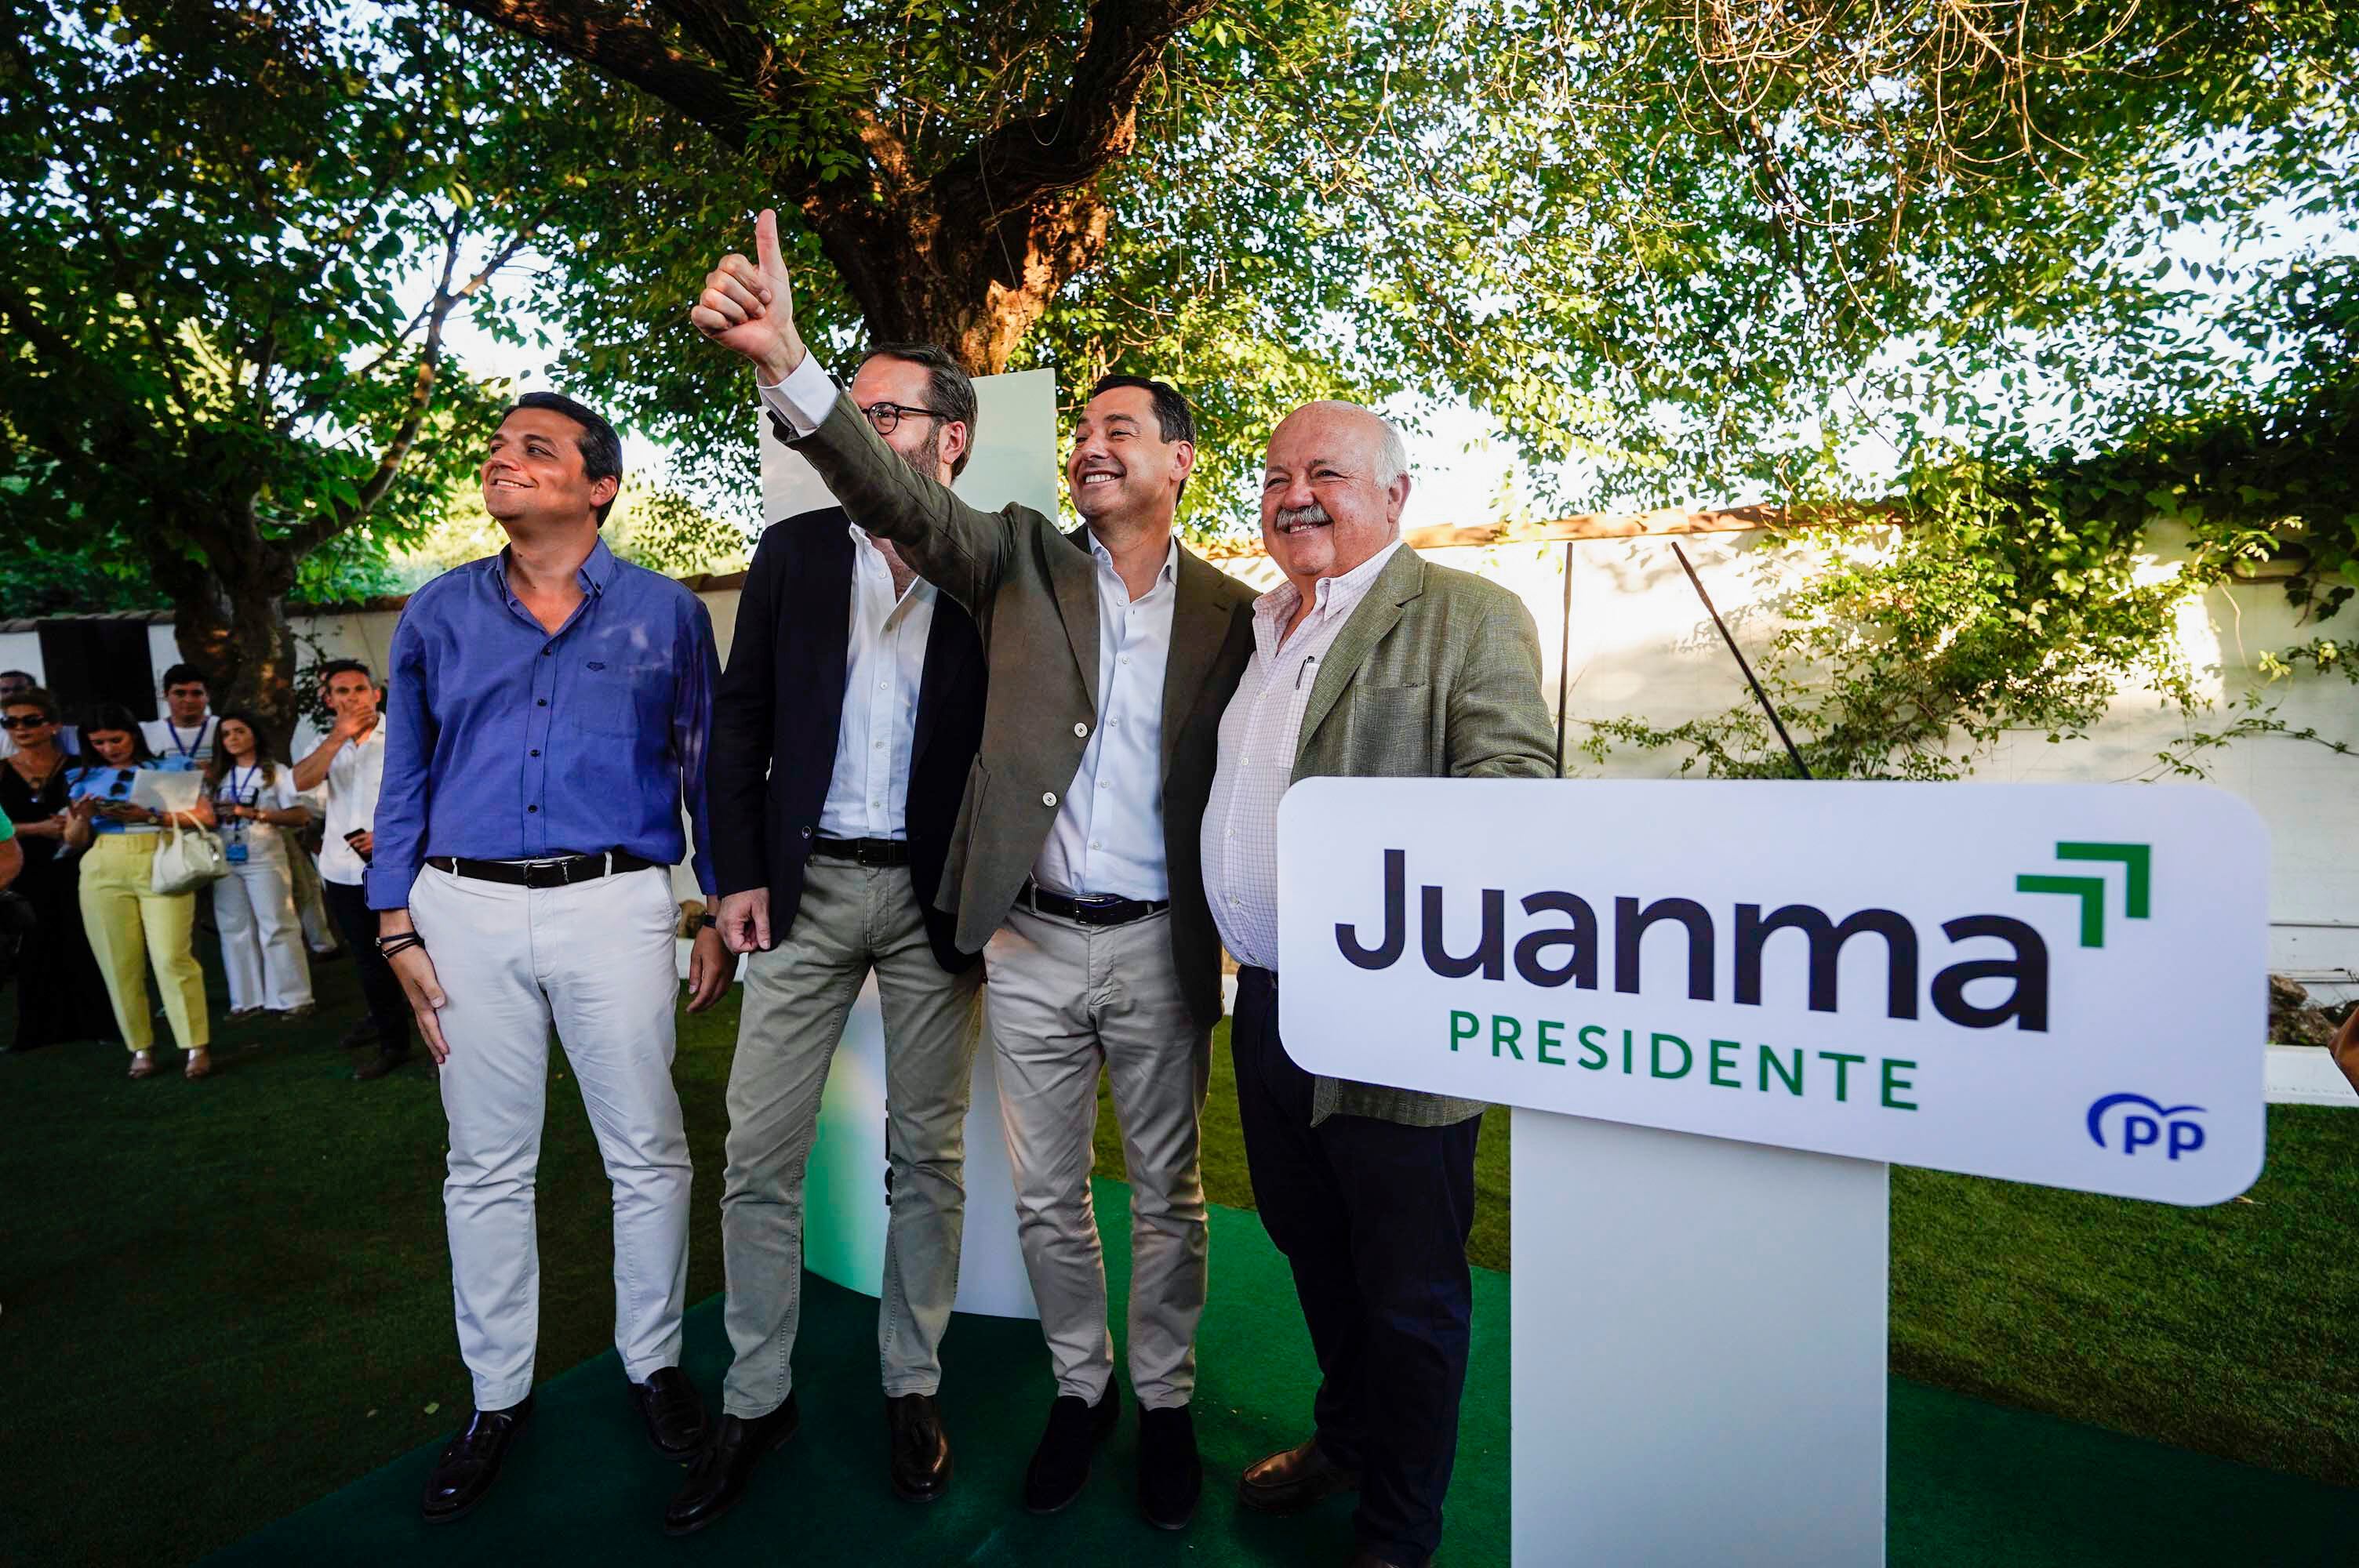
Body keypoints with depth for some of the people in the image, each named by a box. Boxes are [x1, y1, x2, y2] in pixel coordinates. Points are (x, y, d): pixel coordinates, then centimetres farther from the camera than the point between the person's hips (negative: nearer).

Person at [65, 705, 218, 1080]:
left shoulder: (171, 769, 6)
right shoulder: (84, 779, 14)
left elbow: (206, 816, -2)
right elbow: (74, 840, 16)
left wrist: (151, 817, -14)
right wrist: (83, 819, -6)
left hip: (161, 867, -3)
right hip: (104, 872, 3)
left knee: (172, 958, -11)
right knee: (120, 964, 0)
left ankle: (196, 1047, -9)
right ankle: (141, 1049, 9)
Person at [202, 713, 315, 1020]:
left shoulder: (277, 772, 0)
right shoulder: (216, 776, 15)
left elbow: (300, 815, -7)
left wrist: (256, 813, -15)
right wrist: (215, 813, -6)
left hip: (264, 858, -5)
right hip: (226, 859, 5)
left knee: (277, 927, -5)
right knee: (235, 929, 6)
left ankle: (291, 998, -2)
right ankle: (247, 999, 11)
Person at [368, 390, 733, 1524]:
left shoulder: (665, 612, 3)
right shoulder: (439, 613, 9)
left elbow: (709, 767, 5)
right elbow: (406, 778, 11)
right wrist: (398, 927, 5)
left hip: (614, 906, -2)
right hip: (466, 910, 3)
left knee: (646, 1154, 6)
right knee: (485, 1167, 11)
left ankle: (653, 1363, 27)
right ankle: (498, 1394, 29)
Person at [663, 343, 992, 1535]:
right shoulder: (794, 550, 7)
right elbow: (739, 720, 6)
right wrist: (738, 872, -1)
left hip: (937, 897, -2)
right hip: (802, 886, 2)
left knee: (927, 1157, 10)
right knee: (759, 1156, 6)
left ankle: (911, 1387, 28)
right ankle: (755, 1399, 25)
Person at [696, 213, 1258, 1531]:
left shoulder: (1231, 612, 1)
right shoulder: (1023, 560, 2)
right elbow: (899, 495, -13)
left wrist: (1241, 931, -6)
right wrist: (787, 361, -28)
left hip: (1163, 947, 0)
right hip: (1034, 942, 1)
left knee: (1168, 1193, 14)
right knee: (1048, 1197, 15)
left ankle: (1166, 1401, 35)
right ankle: (1081, 1387, 38)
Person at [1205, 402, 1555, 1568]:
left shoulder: (1469, 618, -8)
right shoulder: (1252, 625, 15)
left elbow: (1514, 788, -18)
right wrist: (1240, 948, 12)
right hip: (1268, 1008, 7)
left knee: (1408, 1293, 10)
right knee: (1312, 1253, 24)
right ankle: (1344, 1438, 49)